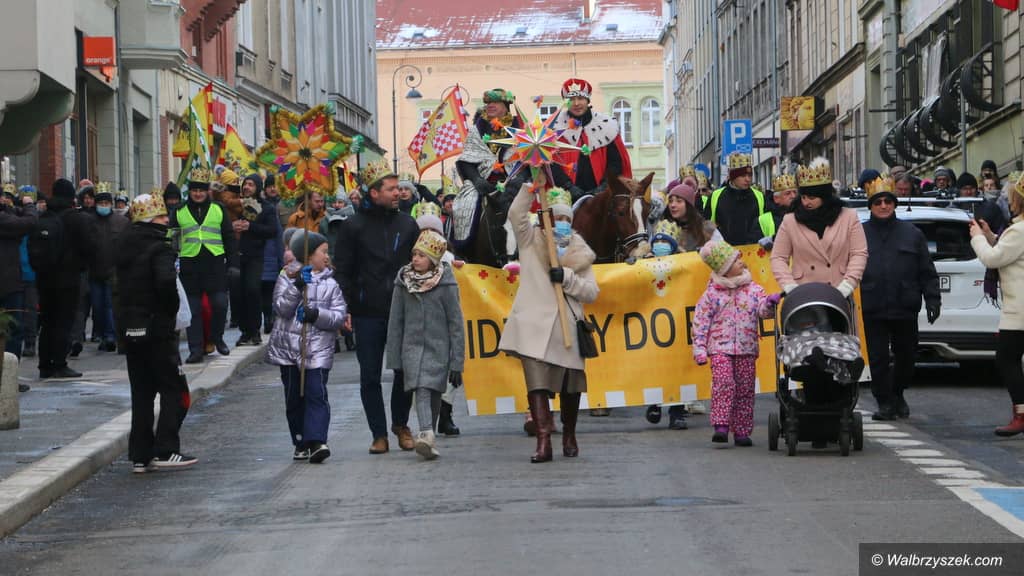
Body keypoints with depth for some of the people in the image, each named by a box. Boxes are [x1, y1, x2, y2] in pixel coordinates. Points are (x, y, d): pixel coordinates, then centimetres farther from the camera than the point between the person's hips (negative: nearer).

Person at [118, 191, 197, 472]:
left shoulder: (126, 247, 10)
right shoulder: (159, 249, -15)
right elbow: (166, 282, -30)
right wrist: (172, 309, -14)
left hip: (129, 329, 8)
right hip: (156, 328, -7)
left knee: (141, 392, 13)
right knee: (175, 390, 1)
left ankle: (140, 456, 12)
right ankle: (165, 450, -5)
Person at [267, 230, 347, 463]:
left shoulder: (330, 284, 7)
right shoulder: (287, 278, 4)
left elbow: (339, 316, -1)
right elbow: (281, 308, -9)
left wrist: (317, 314, -17)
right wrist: (297, 287, -20)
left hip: (318, 350, -1)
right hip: (288, 347, 1)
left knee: (316, 394, -14)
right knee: (294, 398, 7)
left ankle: (317, 442, -22)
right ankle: (301, 443, 18)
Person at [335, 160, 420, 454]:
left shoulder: (407, 224, 9)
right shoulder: (354, 226, 1)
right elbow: (343, 272, 1)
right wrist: (345, 309, -7)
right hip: (367, 314, -2)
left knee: (405, 372, 3)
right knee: (370, 376, 2)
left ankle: (400, 424, 24)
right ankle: (379, 434, 11)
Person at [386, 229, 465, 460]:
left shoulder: (446, 284, -4)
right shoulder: (403, 282, 3)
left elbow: (455, 324, -3)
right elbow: (395, 322, 8)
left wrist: (457, 362, -6)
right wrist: (394, 359, 5)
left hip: (438, 347, -1)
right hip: (412, 347, 1)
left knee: (434, 393, 3)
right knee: (422, 391, -14)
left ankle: (428, 437, 17)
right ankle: (427, 435, -29)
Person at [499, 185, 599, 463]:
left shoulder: (580, 251, 14)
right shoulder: (531, 241, 9)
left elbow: (591, 292, 7)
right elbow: (516, 214, -9)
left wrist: (567, 277, -8)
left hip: (567, 327, 3)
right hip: (535, 325, -3)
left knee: (570, 386, 12)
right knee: (537, 381, -14)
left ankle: (569, 435, 32)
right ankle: (544, 442, -18)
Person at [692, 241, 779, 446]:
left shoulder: (753, 289, 7)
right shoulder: (712, 294, 1)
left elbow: (763, 311, -2)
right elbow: (700, 321, 1)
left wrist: (770, 303, -25)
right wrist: (699, 349, -5)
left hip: (746, 347, 3)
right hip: (720, 346, -3)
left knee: (745, 389, 3)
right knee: (723, 383, -19)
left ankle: (742, 431, 9)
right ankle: (721, 426, -20)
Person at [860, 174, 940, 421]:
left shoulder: (912, 234, 6)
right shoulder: (860, 234, 4)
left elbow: (927, 271, 7)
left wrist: (933, 300, 0)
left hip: (905, 309, 1)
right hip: (873, 311, -1)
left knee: (906, 356, 12)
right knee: (878, 359, -1)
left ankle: (897, 394, 33)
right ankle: (885, 403, 8)